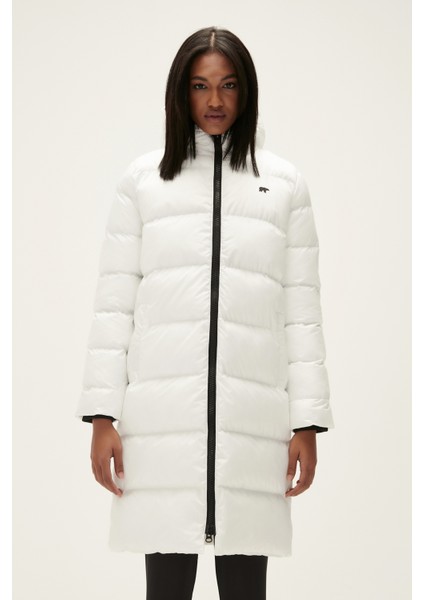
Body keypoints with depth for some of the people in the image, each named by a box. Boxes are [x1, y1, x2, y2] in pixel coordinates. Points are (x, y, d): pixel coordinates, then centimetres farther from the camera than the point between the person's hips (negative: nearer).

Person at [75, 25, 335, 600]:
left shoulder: (285, 183, 12)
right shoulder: (143, 180, 10)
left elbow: (302, 310, 9)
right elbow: (114, 304, 7)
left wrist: (307, 422, 3)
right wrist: (102, 415, -1)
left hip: (253, 417, 0)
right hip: (162, 415, 0)